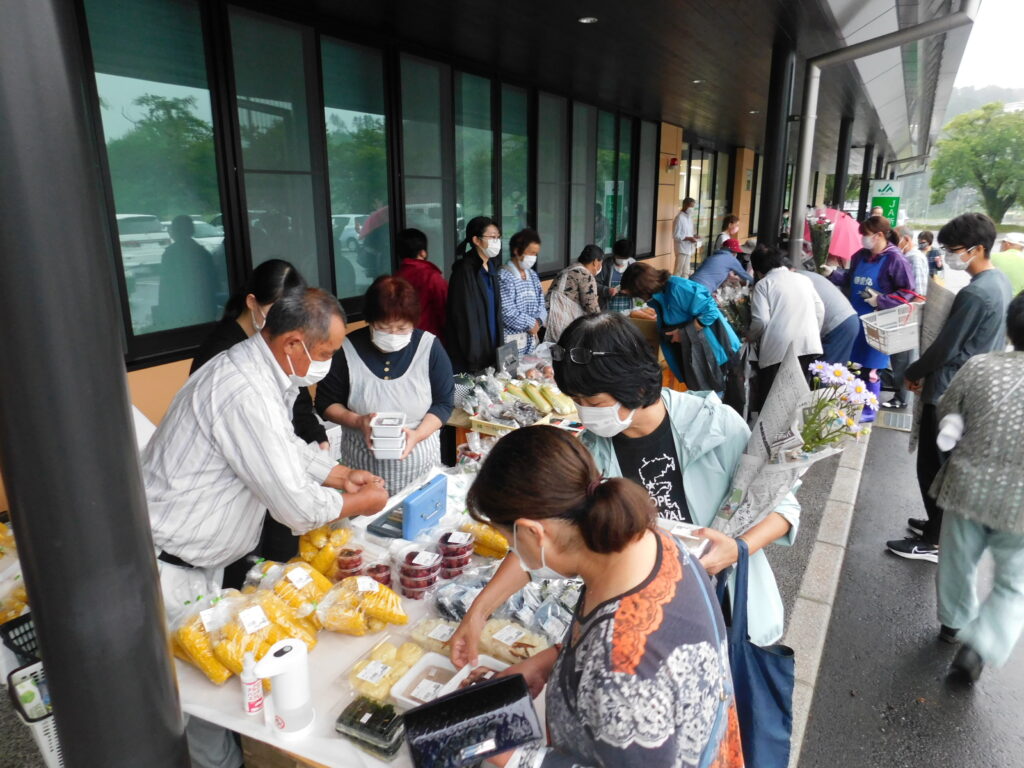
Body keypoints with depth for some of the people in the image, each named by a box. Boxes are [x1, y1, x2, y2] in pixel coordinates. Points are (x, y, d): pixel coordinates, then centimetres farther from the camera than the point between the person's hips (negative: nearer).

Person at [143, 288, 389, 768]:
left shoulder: (257, 371, 1)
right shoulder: (245, 394, -31)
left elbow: (289, 449, 17)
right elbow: (298, 507, -27)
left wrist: (344, 475, 6)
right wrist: (362, 502, -10)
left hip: (196, 559, 9)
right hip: (164, 568, -9)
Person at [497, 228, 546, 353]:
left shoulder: (533, 276, 12)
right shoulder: (504, 277, -13)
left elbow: (541, 304, 14)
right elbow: (507, 313, -20)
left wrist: (538, 322, -7)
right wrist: (531, 323, -9)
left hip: (532, 340, 7)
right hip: (511, 342, -7)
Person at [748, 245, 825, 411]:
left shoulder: (763, 284, 5)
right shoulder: (803, 279, 20)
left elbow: (761, 321, -6)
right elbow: (820, 310, 17)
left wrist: (750, 337, 13)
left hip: (778, 349, -5)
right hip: (809, 345, 5)